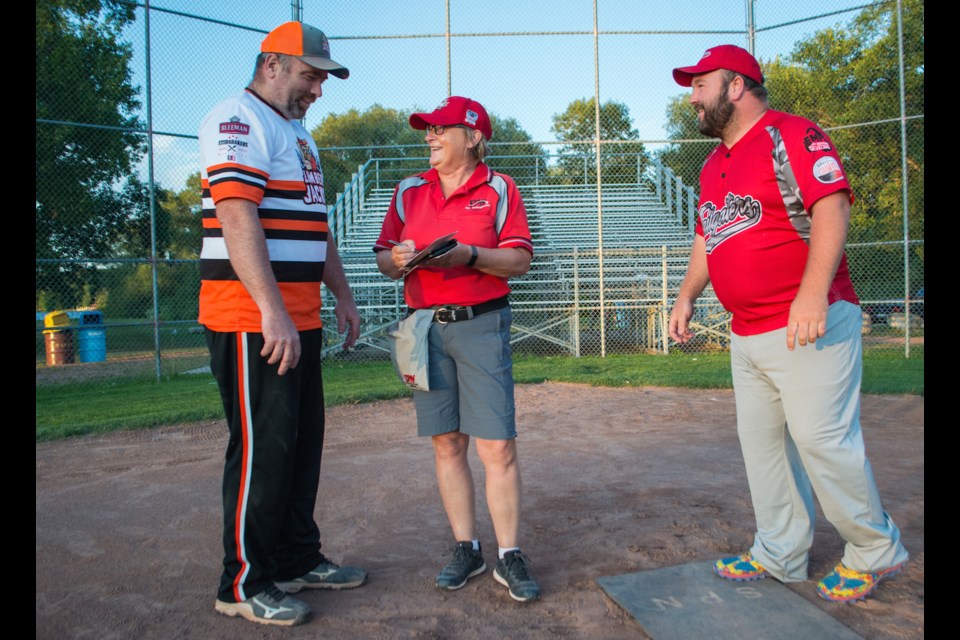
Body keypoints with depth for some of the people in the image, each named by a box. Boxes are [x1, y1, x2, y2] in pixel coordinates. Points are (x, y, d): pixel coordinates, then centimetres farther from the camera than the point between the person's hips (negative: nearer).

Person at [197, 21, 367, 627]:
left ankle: (299, 559, 27)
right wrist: (273, 312, -27)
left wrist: (343, 296, 17)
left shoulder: (302, 136, 23)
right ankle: (245, 585, 11)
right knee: (262, 448, -4)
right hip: (253, 321, -9)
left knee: (304, 442, 13)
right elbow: (238, 218, -20)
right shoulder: (238, 120, -7)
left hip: (300, 319, 10)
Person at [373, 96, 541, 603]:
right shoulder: (409, 191, 15)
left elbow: (520, 260, -2)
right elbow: (385, 260, 15)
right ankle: (465, 548, 19)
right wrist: (398, 258, -8)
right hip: (426, 328, 3)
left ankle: (509, 555, 7)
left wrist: (469, 254, -17)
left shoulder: (498, 189, 6)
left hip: (481, 326, -3)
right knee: (446, 443, 6)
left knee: (497, 445, -6)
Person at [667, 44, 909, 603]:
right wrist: (687, 296, 12)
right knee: (760, 441, 11)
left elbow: (832, 209, -19)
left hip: (810, 325, -8)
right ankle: (780, 555, 25)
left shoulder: (794, 136, -7)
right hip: (747, 335, 9)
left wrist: (813, 293, -29)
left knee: (822, 438, -5)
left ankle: (875, 551, 18)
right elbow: (708, 238, 24)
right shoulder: (715, 165, 19)